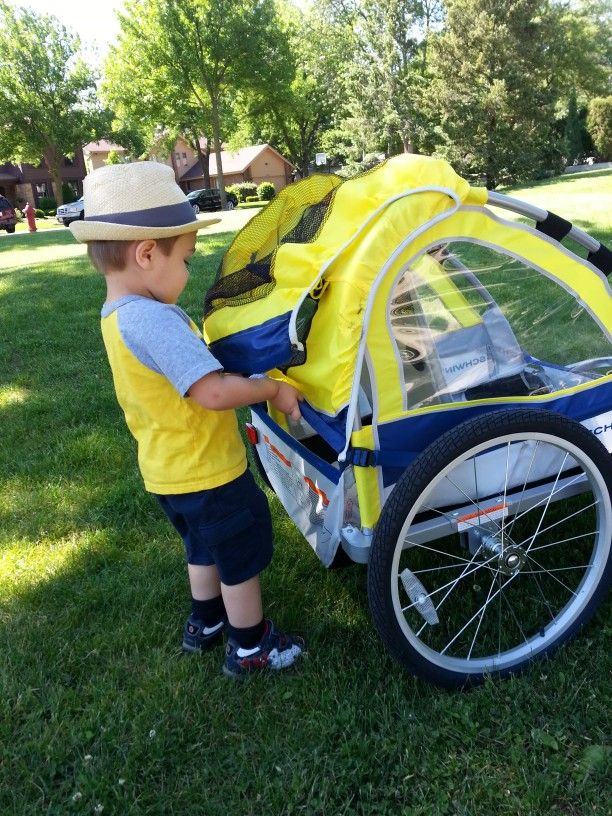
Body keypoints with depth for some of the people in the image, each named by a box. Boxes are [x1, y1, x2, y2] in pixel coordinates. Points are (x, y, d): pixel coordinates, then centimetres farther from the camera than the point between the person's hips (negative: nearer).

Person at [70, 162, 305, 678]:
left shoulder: (117, 314, 2)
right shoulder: (153, 318, -30)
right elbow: (212, 392, -36)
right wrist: (273, 389, -21)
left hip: (170, 472, 9)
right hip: (207, 472, -9)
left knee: (204, 548, 29)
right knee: (243, 558, 12)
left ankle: (206, 623, 49)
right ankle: (251, 649, 32)